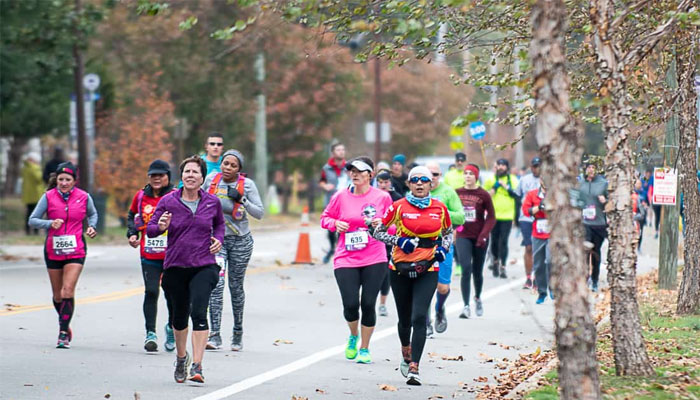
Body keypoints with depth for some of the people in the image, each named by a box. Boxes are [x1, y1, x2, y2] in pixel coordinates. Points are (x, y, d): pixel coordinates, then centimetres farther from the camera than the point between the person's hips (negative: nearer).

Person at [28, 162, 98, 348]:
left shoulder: (83, 197, -1)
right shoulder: (48, 196, -3)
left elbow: (93, 214, 19)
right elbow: (32, 220, -2)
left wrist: (91, 227, 0)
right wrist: (50, 223, -19)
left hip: (76, 251, -2)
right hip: (53, 251, 2)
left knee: (68, 291, -17)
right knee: (57, 295, 11)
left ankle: (63, 334, -15)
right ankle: (64, 324, 37)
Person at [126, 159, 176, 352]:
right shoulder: (141, 196, 6)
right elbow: (132, 215, 24)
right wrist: (132, 234, 10)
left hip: (172, 255, -1)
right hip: (149, 255, 1)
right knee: (151, 292, -6)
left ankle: (172, 327, 26)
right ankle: (150, 333, -3)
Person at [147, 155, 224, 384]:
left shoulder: (212, 202, 3)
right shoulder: (168, 202, -1)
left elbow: (219, 224, 23)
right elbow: (150, 229, 2)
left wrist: (218, 239, 3)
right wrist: (161, 227, -20)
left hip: (204, 267, -1)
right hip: (175, 268, 1)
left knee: (198, 312, -20)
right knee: (179, 315, 13)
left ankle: (196, 367, -22)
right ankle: (181, 357, 41)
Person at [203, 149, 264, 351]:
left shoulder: (247, 184, -6)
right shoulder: (211, 179, 1)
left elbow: (259, 213, -8)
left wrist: (241, 200, -20)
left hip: (240, 241, -1)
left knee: (236, 286, 8)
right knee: (216, 284, -14)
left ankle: (238, 333, 26)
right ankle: (215, 335, -17)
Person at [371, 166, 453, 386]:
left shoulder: (440, 208, 3)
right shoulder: (399, 207, -3)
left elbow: (448, 232, 19)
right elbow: (377, 231, 2)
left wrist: (443, 248, -1)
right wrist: (399, 241, -13)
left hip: (428, 270, 0)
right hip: (401, 268, 0)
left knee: (419, 317, -15)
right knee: (405, 318, 12)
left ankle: (414, 368, -16)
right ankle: (406, 355, 42)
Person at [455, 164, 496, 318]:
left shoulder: (484, 195, -5)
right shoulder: (457, 193, 2)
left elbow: (491, 217, -4)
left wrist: (484, 235, -15)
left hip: (479, 238, 0)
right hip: (463, 237, 0)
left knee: (477, 271, 12)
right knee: (466, 269, -15)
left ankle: (477, 299, 39)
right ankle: (466, 306, -14)